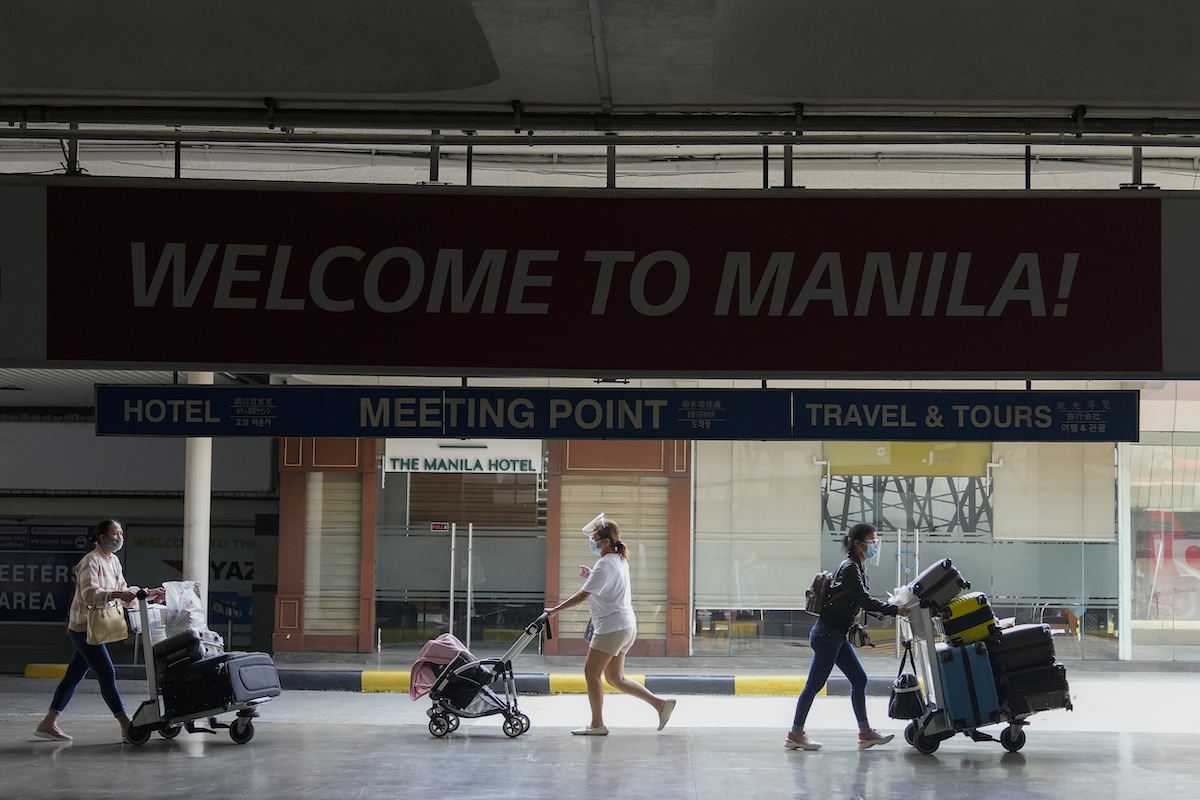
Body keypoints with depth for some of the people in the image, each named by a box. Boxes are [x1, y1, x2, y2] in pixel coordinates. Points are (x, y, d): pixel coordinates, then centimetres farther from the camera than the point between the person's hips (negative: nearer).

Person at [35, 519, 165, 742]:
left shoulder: (113, 561, 13)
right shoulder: (91, 561, -15)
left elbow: (123, 591, 17)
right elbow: (90, 594, -27)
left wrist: (150, 593, 7)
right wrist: (117, 595, -41)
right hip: (84, 627, -9)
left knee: (73, 676, 11)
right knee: (107, 675, -9)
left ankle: (48, 723, 16)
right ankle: (127, 727, -8)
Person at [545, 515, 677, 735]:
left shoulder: (605, 564, -16)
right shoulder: (620, 560, 15)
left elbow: (583, 595, -19)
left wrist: (555, 610, -13)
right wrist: (591, 575, 15)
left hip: (612, 627, -10)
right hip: (626, 626, 10)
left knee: (591, 671, -3)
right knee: (615, 678, 13)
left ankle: (597, 724, 1)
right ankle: (660, 703, 11)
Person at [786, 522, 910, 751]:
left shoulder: (857, 568, 14)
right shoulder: (850, 569, -16)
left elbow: (861, 602, 19)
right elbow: (864, 601, -23)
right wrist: (894, 610, -24)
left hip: (837, 635, 10)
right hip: (827, 634, -10)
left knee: (859, 679, 8)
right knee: (815, 684, -4)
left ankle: (865, 732, 11)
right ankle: (795, 734, 2)